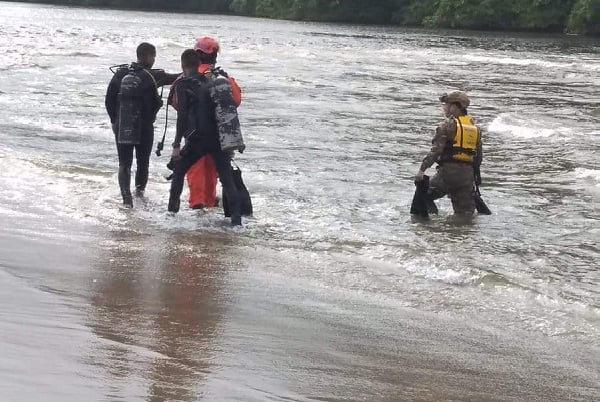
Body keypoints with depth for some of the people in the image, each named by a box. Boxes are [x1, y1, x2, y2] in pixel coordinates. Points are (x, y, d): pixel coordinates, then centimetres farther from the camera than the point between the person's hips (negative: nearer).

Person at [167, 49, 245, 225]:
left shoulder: (183, 85, -4)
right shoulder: (213, 80, 13)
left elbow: (182, 116, -11)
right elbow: (230, 109, 16)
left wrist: (177, 145, -9)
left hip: (198, 139, -4)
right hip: (221, 138, 4)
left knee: (178, 170, 16)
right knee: (227, 178, 7)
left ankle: (172, 209, 17)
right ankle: (236, 216, -5)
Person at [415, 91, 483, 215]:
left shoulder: (448, 125, -5)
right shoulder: (475, 127, 16)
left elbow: (436, 151, -14)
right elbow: (479, 156, 19)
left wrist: (422, 170, -15)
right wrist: (474, 175, 28)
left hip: (449, 171, -6)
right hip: (467, 174, 6)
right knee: (465, 213, 9)